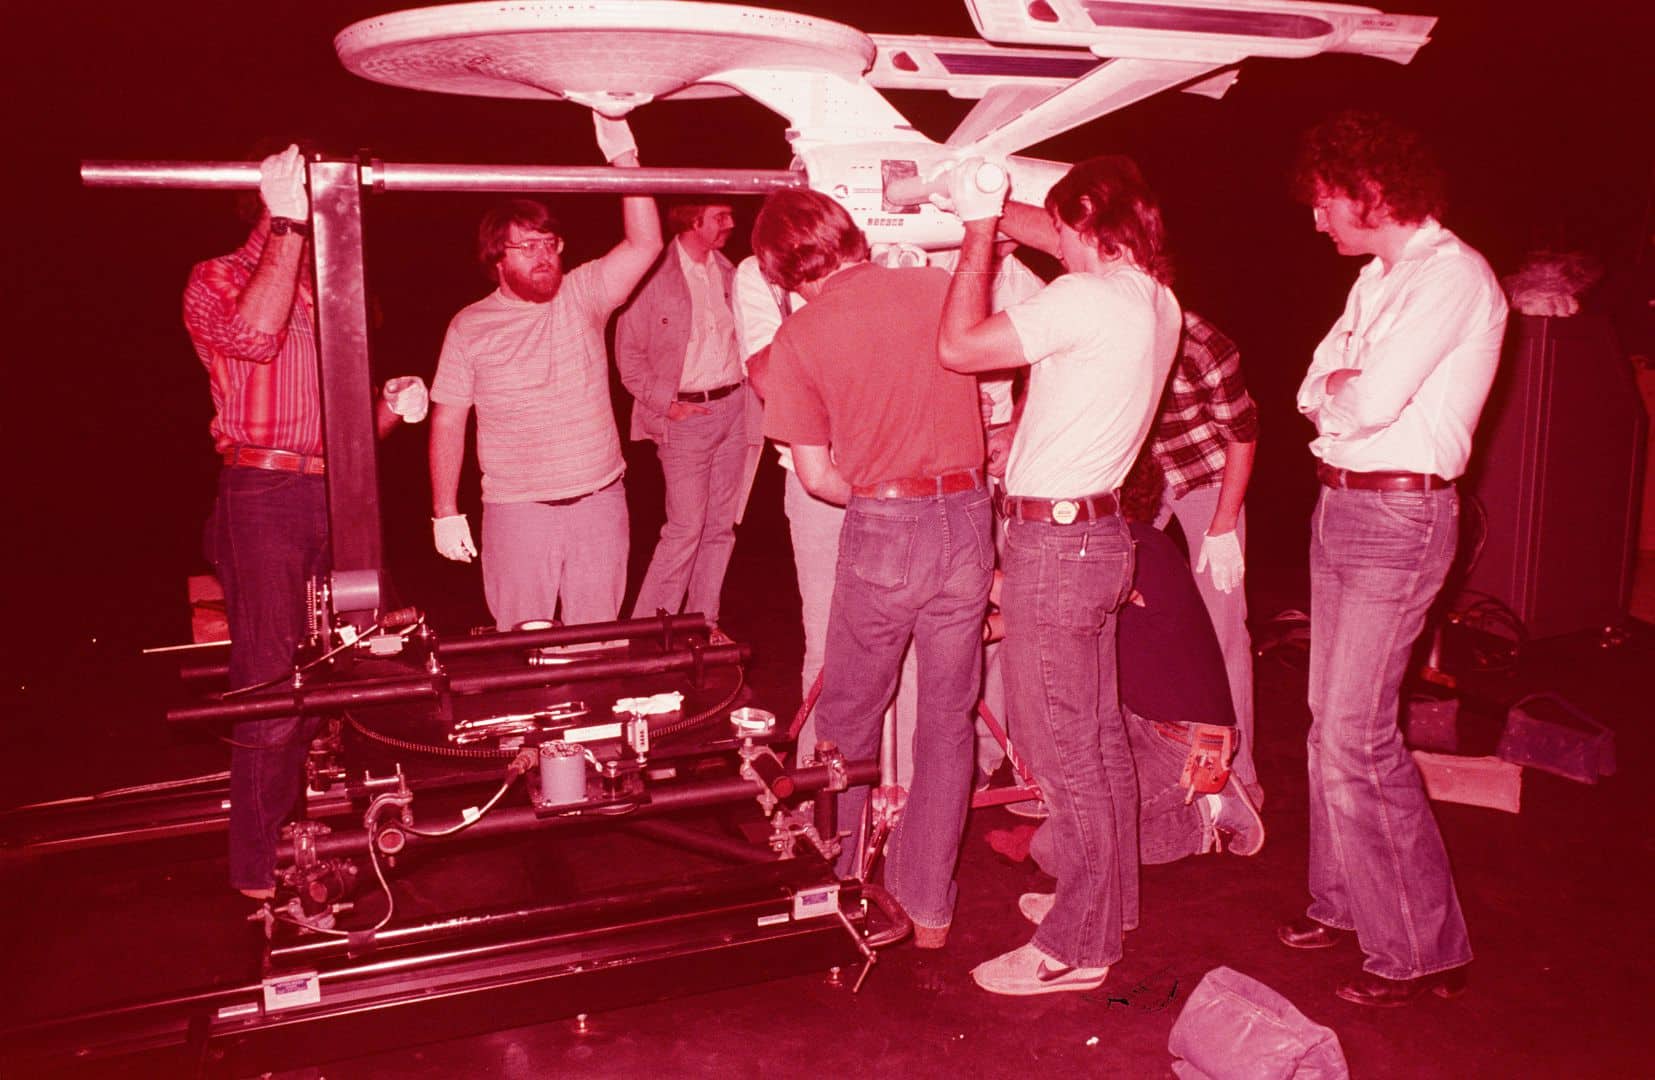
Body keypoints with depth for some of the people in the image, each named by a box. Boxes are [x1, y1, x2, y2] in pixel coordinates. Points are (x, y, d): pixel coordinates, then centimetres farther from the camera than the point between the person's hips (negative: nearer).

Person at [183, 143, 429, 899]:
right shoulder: (217, 280, 0)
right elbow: (255, 335, -24)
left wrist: (391, 407, 0)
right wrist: (290, 226, -21)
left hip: (337, 495, 6)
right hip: (265, 495, -6)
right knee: (270, 687, -4)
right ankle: (257, 865, 9)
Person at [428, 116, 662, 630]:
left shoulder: (582, 294, 1)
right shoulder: (469, 327, -1)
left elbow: (645, 244, -13)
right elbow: (447, 422, 2)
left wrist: (623, 157, -23)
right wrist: (445, 512, 0)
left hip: (600, 499, 1)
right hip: (517, 510, -1)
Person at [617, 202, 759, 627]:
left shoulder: (727, 271, 11)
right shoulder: (654, 273, -8)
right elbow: (629, 353, -4)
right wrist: (665, 402, -10)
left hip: (733, 408, 6)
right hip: (685, 415, -6)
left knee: (720, 527, 9)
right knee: (685, 528, -7)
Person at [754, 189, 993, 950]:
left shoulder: (798, 336, -4)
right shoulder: (938, 288, 3)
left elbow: (816, 474, -4)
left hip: (881, 530, -2)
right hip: (968, 520, 3)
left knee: (848, 717, 18)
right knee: (947, 723, 12)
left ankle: (834, 885, 33)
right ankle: (929, 907, 21)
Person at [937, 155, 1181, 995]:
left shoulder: (1086, 299, -19)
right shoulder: (1154, 297, 8)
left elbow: (958, 346, -19)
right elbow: (1068, 241, 25)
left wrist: (980, 228, -9)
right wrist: (988, 211, 18)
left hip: (1053, 540, -9)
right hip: (1099, 532, 9)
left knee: (1060, 751, -1)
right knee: (1098, 736, 19)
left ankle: (1077, 945, 10)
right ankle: (1109, 901, 33)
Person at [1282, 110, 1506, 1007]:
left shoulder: (1452, 276, -14)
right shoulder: (1379, 277, 17)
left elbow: (1373, 400, -24)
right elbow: (1318, 388, 12)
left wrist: (1337, 395, -4)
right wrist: (1343, 393, -9)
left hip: (1399, 515, -9)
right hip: (1340, 504, 9)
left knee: (1357, 737, -8)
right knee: (1331, 720, 14)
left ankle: (1423, 948, 5)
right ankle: (1345, 900, 28)